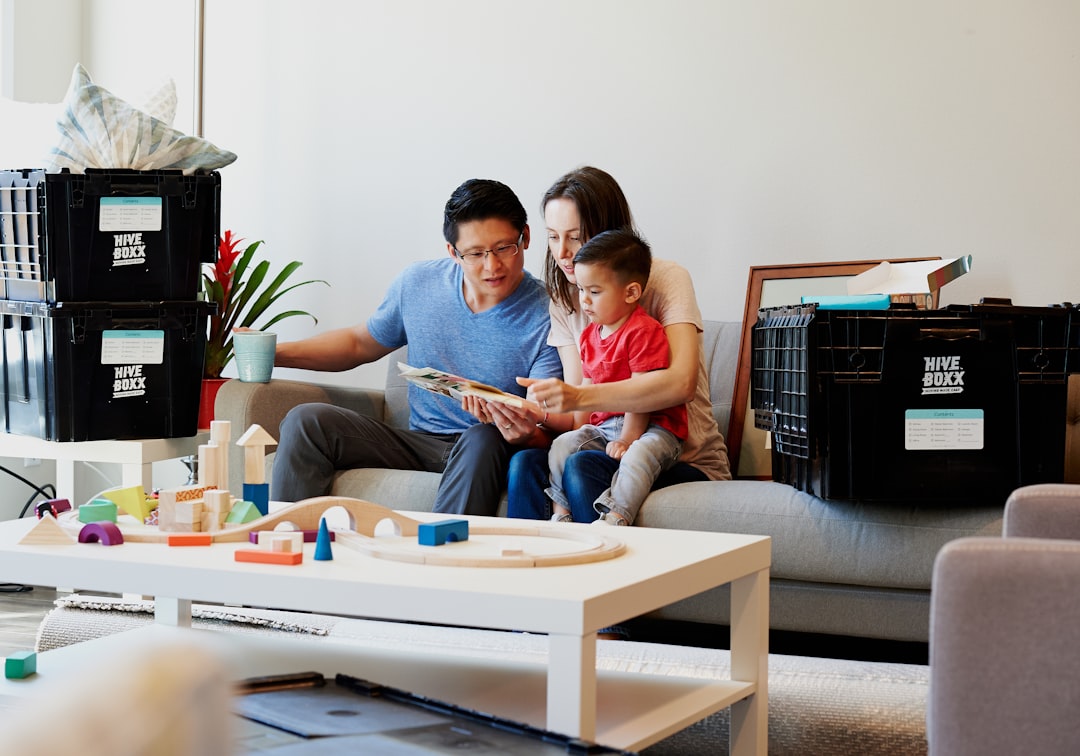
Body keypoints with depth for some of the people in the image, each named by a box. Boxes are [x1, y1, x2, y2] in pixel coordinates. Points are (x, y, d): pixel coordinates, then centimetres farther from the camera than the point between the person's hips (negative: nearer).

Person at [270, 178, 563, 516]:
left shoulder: (545, 318, -11)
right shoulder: (418, 282, 4)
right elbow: (360, 343, 21)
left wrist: (522, 433, -42)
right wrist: (275, 353, 9)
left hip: (493, 451, -4)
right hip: (419, 443, 5)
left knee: (482, 440, -39)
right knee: (306, 420, -12)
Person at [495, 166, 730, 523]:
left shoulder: (666, 279, -8)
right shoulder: (564, 302, 9)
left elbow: (682, 383, -26)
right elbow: (578, 417, 2)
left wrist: (580, 397, -37)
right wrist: (539, 416, -22)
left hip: (688, 464, -4)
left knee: (581, 468, -32)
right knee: (524, 463, -25)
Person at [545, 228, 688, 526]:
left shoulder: (643, 331, -14)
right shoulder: (590, 335, 14)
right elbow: (587, 388, 18)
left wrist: (627, 439, -19)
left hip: (652, 427, -8)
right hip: (603, 426, 8)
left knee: (638, 454, -37)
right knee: (562, 445, -10)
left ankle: (616, 518, -42)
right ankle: (561, 513, -9)